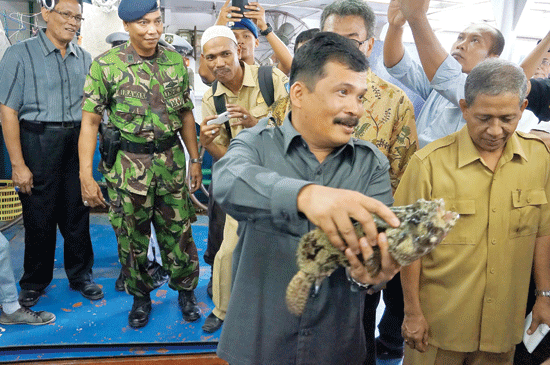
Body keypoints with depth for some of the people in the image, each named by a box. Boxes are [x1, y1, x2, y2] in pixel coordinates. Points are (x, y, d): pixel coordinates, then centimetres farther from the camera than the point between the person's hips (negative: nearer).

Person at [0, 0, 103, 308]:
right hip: (38, 142, -3)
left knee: (78, 213, 10)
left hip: (77, 141, 4)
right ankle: (35, 282, 26)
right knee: (39, 216, 7)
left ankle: (81, 275, 27)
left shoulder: (84, 58, 9)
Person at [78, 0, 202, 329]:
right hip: (127, 165, -2)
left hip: (171, 160, 2)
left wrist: (195, 159, 11)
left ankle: (186, 291, 31)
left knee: (178, 233, 9)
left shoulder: (176, 61, 4)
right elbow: (90, 120, -7)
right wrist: (86, 175, -11)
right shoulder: (106, 65, -7)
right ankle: (141, 297, 32)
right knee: (132, 237, 10)